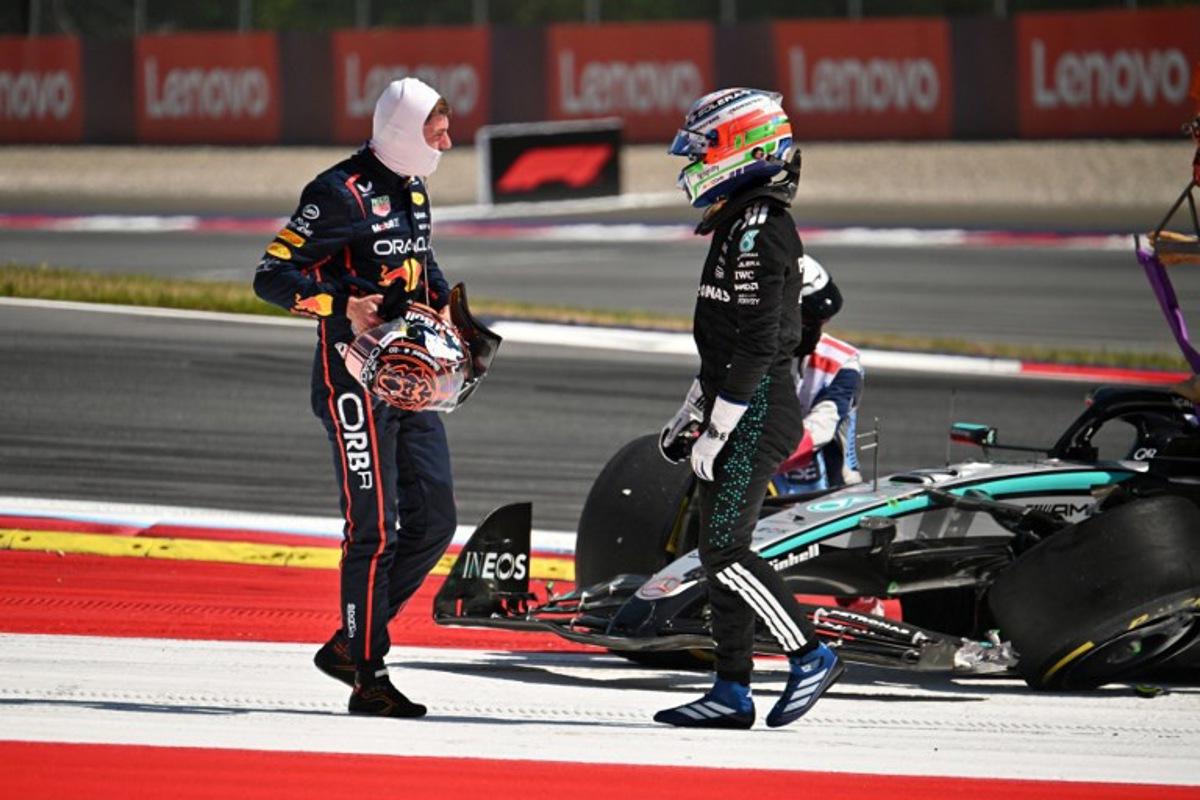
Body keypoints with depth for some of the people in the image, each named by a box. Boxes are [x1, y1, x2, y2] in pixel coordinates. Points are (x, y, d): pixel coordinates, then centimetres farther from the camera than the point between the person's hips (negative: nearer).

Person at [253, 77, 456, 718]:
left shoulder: (411, 189, 13)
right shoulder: (340, 194, -14)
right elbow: (271, 275, -15)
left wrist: (443, 301, 12)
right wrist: (344, 306, -26)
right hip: (353, 382, -9)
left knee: (434, 520, 6)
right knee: (374, 529, -8)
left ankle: (349, 646, 16)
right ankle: (369, 679, 0)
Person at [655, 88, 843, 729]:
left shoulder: (756, 231, -17)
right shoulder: (743, 225, 16)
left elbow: (757, 344, -22)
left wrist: (716, 430, -20)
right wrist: (688, 414, 24)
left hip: (755, 413, -10)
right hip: (741, 410, 10)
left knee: (724, 549, -12)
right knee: (719, 550, 9)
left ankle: (809, 657, -4)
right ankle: (732, 692, 11)